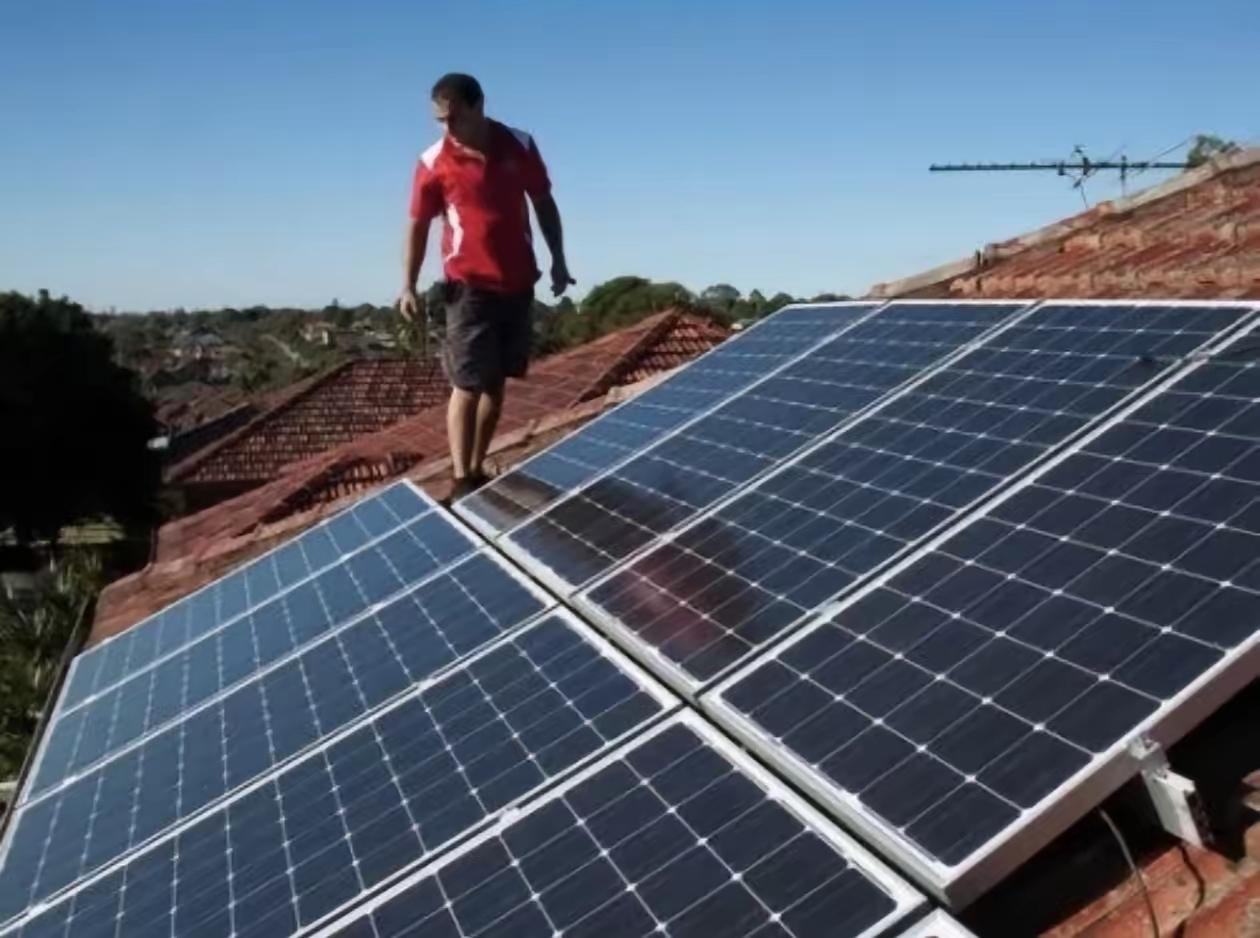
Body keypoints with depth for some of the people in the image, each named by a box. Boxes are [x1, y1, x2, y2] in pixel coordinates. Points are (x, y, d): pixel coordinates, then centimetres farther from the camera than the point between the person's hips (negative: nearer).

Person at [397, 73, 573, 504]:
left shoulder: (520, 146, -1)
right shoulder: (434, 162, -8)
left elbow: (543, 203, 11)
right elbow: (418, 225, -3)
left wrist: (558, 259, 9)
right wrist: (409, 286, -11)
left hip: (518, 283, 4)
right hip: (470, 286, -3)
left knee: (496, 383, 10)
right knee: (468, 385, -8)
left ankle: (477, 471, 20)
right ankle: (461, 481, -7)